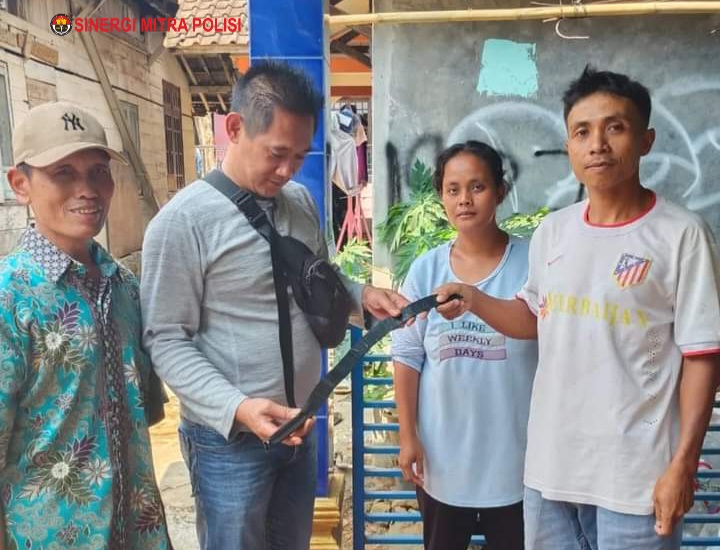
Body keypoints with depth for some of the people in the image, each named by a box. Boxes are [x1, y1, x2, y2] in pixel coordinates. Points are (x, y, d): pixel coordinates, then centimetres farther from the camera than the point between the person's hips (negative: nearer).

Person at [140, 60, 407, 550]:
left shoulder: (301, 201, 2)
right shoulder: (183, 221, -18)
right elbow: (167, 341, -17)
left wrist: (362, 295, -5)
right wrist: (237, 408, -28)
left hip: (299, 427, 7)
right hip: (230, 439, -6)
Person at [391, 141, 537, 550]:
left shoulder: (531, 262, -10)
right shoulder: (425, 269, -3)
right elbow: (408, 357, 0)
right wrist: (408, 435, -1)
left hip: (514, 454, -2)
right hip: (442, 455, 2)